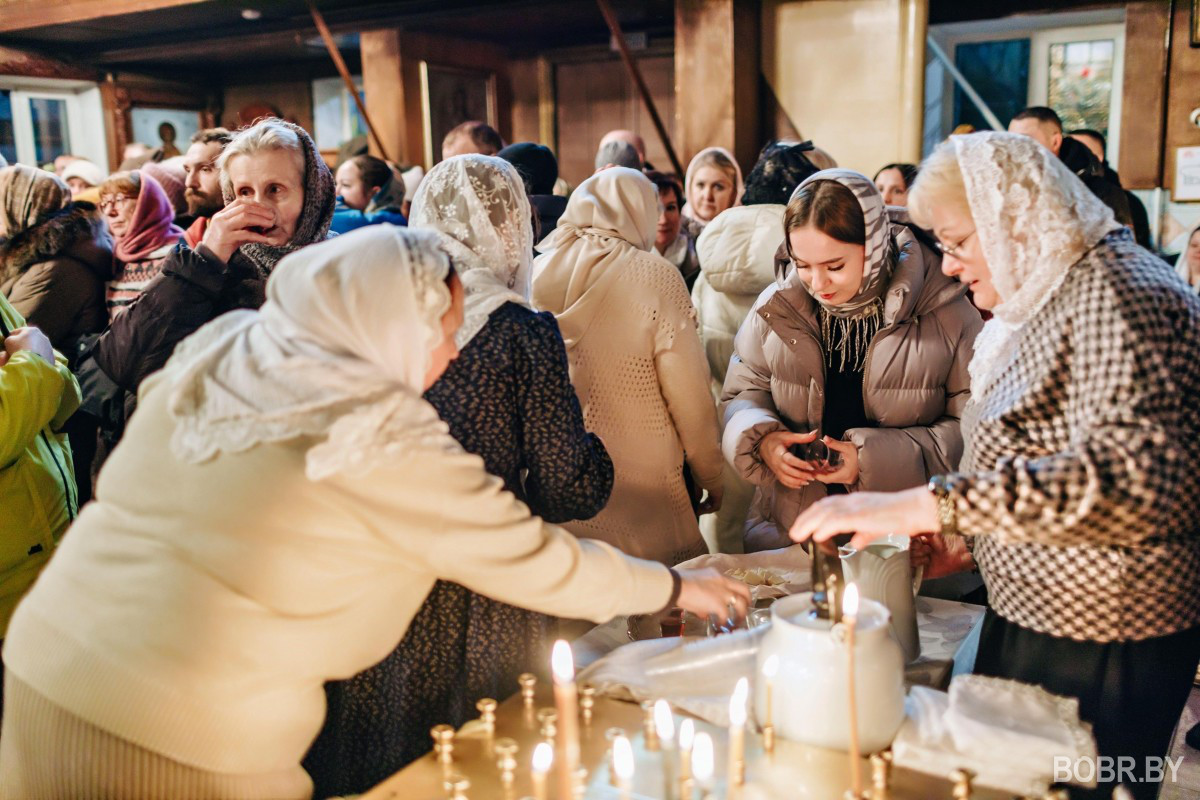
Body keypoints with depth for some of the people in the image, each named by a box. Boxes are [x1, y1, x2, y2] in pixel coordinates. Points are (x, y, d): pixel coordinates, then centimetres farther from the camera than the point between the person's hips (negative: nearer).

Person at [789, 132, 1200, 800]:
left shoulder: (1119, 294, -20)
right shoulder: (1047, 296, 13)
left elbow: (1137, 472, -35)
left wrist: (930, 506, -38)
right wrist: (972, 540, 8)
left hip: (1100, 645, -9)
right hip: (1031, 617, 9)